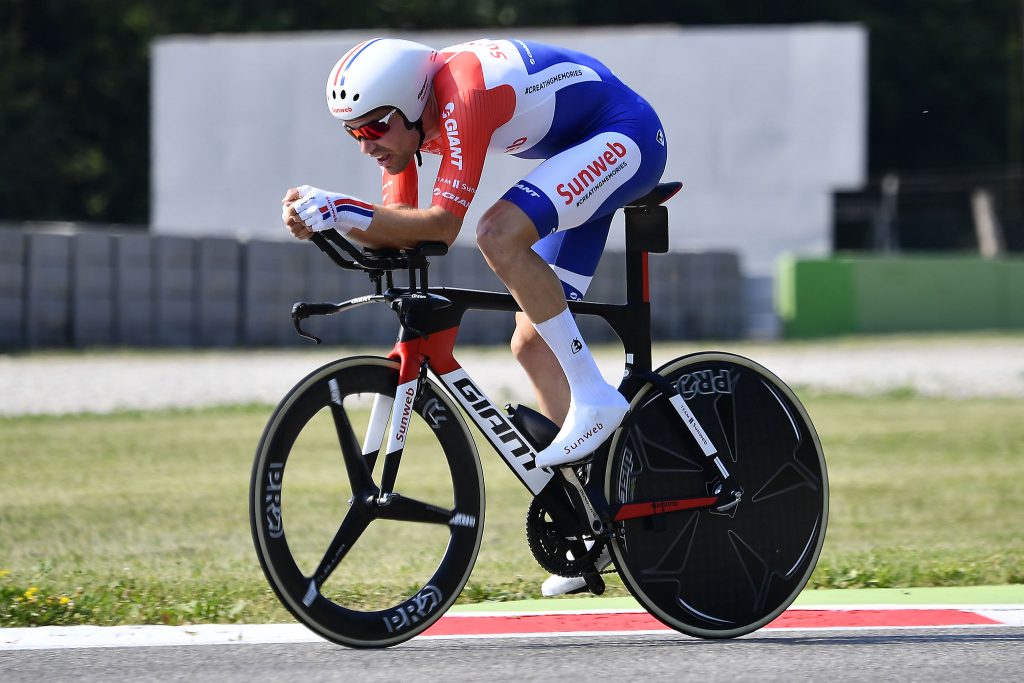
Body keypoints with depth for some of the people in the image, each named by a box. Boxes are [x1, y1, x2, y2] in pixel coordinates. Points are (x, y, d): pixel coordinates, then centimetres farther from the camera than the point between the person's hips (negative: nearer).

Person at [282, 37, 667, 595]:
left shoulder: (459, 97, -31)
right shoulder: (403, 114, -5)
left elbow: (441, 225, -34)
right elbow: (401, 228, -5)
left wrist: (337, 210, -39)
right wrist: (327, 221, -22)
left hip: (624, 135, -10)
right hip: (584, 152, 10)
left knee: (499, 234, -32)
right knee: (532, 345, 3)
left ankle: (594, 397, -21)